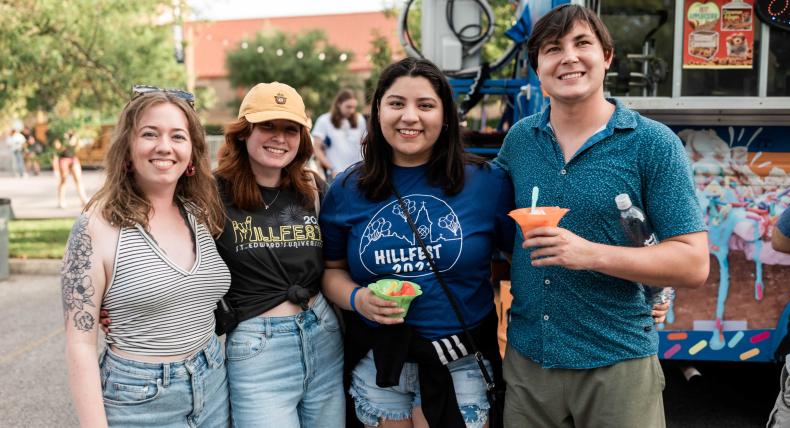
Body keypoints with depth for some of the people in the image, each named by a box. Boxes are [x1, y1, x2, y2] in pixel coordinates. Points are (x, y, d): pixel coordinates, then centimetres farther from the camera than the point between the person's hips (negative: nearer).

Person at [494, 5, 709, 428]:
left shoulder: (654, 143, -9)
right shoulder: (519, 138, 2)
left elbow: (693, 264, -12)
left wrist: (592, 254, -24)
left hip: (617, 359, -3)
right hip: (525, 355, 4)